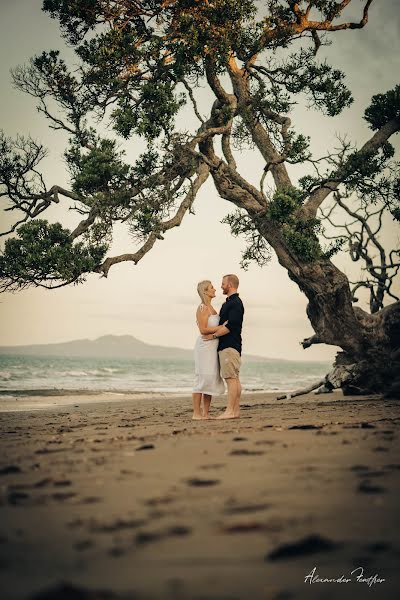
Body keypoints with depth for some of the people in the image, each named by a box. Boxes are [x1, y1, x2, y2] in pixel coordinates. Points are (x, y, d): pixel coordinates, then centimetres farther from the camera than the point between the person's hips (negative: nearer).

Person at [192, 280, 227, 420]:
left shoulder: (210, 308, 17)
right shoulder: (202, 308, -11)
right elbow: (203, 330, -18)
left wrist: (224, 326, 9)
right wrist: (222, 327, -17)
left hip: (212, 347, 9)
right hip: (205, 346, -9)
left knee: (211, 379, 8)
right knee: (203, 378, -8)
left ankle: (206, 413, 12)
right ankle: (196, 413, -3)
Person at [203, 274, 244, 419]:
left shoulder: (235, 303, -12)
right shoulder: (228, 303, 21)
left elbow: (230, 326, -20)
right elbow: (223, 323, 23)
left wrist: (213, 335, -15)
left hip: (230, 346, -10)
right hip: (226, 346, 10)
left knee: (231, 378, -11)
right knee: (234, 378, 8)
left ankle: (230, 411, -12)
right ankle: (236, 410, 10)